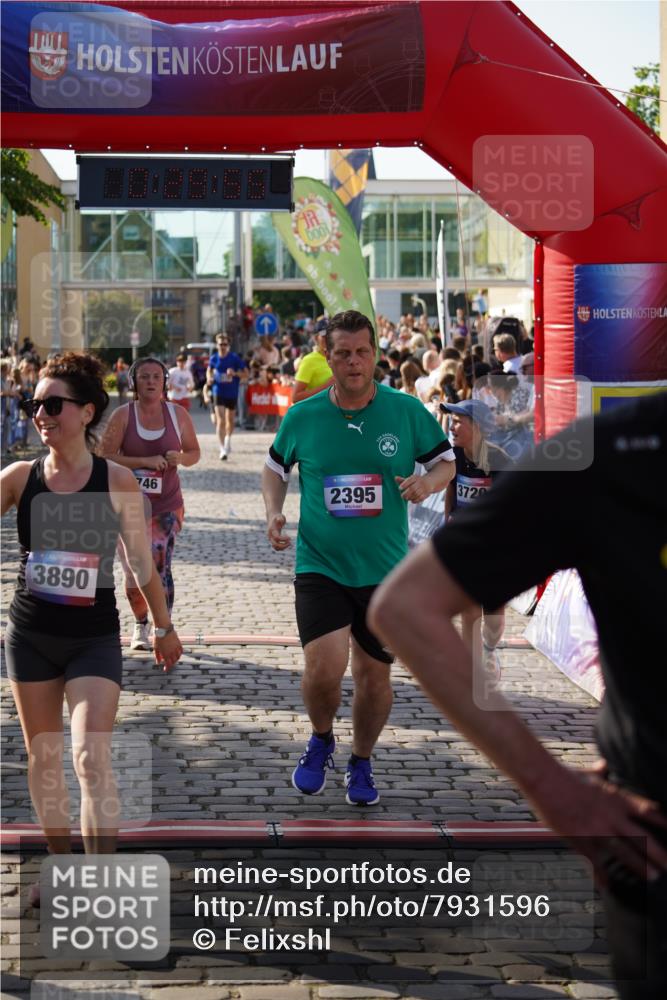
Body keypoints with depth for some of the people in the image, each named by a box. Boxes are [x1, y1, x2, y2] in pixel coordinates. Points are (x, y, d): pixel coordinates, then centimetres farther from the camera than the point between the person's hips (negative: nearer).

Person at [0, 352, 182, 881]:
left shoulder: (117, 482, -8)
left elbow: (141, 561, 3)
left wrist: (164, 627, 11)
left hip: (95, 639, -3)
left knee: (91, 758, -14)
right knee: (43, 758, 13)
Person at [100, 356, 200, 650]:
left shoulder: (178, 414, 1)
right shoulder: (122, 415, -5)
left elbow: (194, 453, 11)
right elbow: (106, 457, -11)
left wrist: (179, 458, -12)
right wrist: (146, 461, -21)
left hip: (167, 504, 0)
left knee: (160, 566, -13)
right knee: (134, 572, 5)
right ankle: (140, 625, 29)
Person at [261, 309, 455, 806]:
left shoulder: (407, 411, -3)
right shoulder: (302, 417, -2)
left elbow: (446, 461, 8)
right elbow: (276, 466, 15)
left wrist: (427, 481, -14)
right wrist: (274, 511, -2)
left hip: (386, 570, 1)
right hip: (320, 565, -1)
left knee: (375, 673, 10)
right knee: (324, 667, -16)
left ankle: (361, 763, 34)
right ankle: (321, 741, 16)